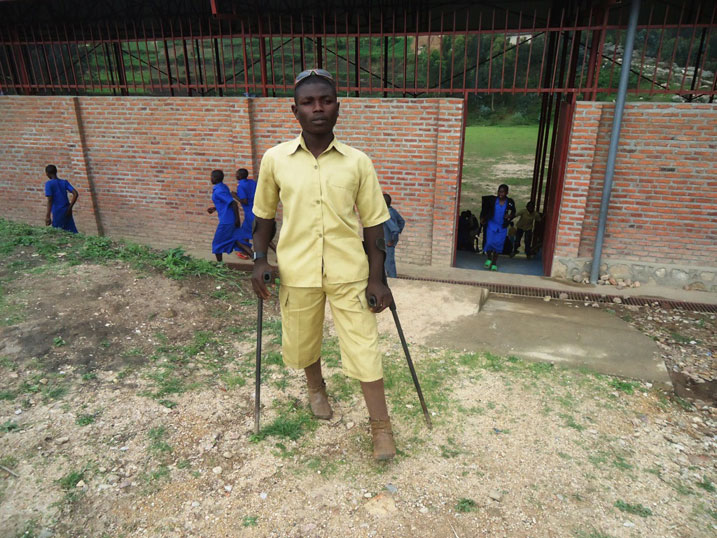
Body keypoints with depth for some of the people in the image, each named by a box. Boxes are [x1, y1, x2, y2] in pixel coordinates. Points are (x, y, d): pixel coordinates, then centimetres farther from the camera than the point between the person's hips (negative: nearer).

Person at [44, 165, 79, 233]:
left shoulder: (49, 183, -6)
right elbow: (76, 194, 0)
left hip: (58, 213, -5)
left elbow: (50, 200, -14)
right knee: (73, 233, 6)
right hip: (67, 212, 5)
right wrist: (70, 207, 6)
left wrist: (48, 216, -14)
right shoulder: (65, 182, 7)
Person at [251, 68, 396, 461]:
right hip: (297, 272, 2)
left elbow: (373, 223, 0)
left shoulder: (358, 162, -3)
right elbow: (264, 214, 10)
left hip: (349, 273, -1)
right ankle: (316, 387, 51)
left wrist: (377, 278, -4)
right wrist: (259, 259, -1)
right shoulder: (275, 159, -1)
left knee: (363, 348, 1)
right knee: (302, 343, 18)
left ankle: (381, 425, 22)